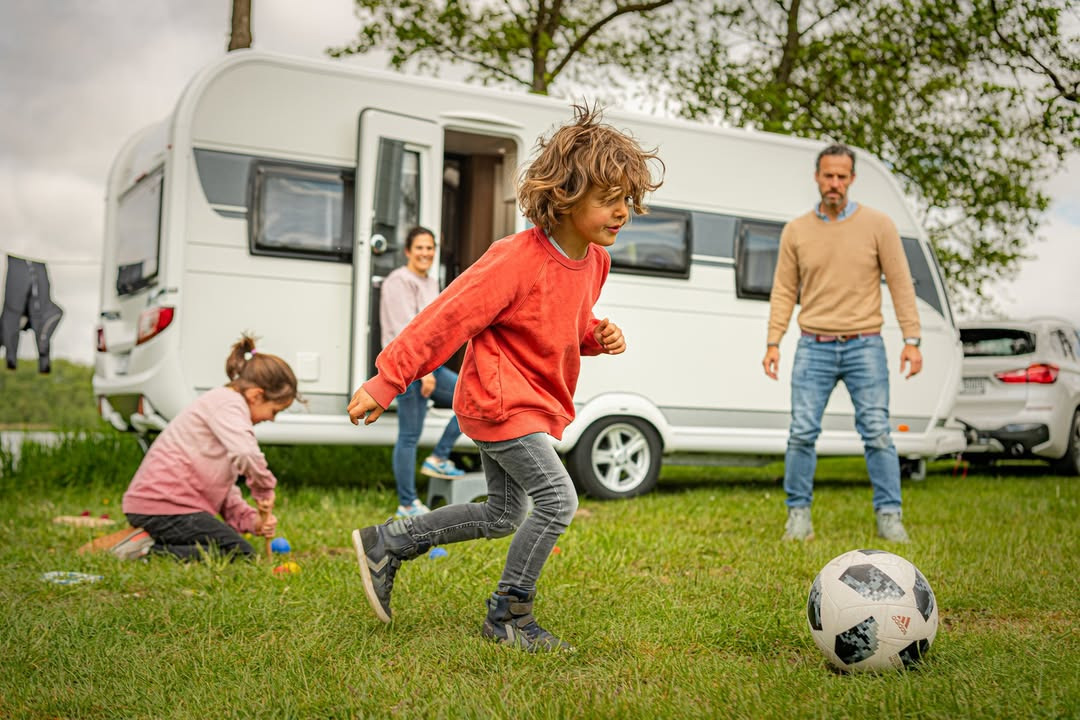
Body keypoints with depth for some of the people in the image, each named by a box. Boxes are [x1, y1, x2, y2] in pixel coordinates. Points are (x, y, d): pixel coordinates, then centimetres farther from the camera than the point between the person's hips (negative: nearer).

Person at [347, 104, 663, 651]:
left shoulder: (594, 260, 2)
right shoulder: (518, 259, -24)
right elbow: (447, 318, -22)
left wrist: (597, 335, -4)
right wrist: (385, 381, -21)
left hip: (532, 403, 9)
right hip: (500, 399, -9)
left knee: (503, 514, 16)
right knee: (557, 499, -14)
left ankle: (385, 544, 28)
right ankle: (508, 614, 5)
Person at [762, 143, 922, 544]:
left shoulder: (878, 225, 2)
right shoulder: (796, 231, 7)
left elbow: (901, 284, 2)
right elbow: (784, 291, 9)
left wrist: (911, 340, -3)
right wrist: (773, 342, 2)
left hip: (864, 346, -1)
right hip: (813, 348, 1)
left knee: (877, 433, -2)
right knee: (802, 433, -2)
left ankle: (889, 517, 8)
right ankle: (798, 516, 8)